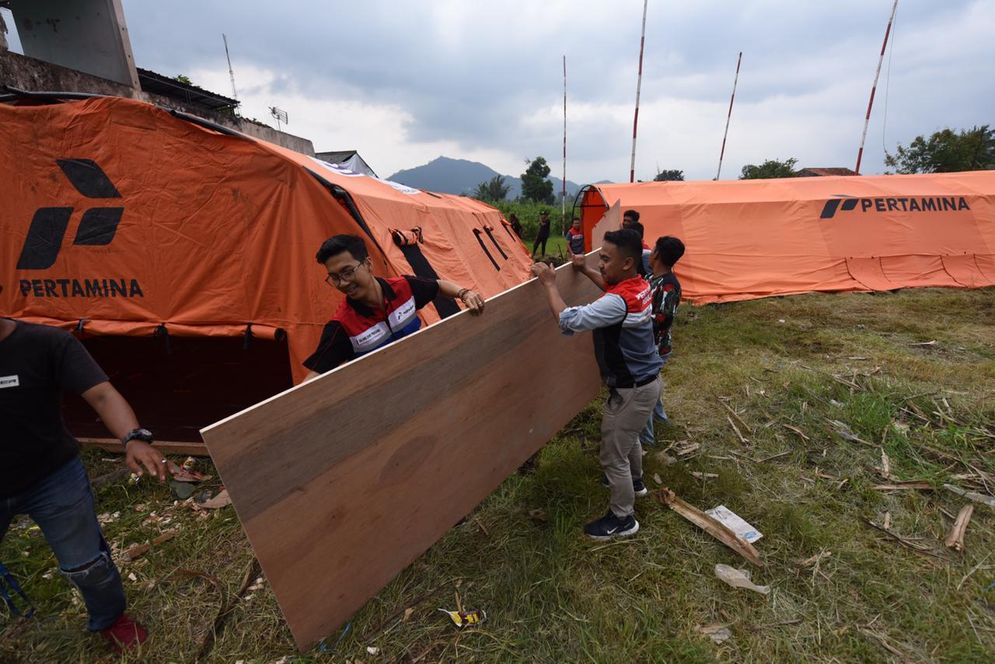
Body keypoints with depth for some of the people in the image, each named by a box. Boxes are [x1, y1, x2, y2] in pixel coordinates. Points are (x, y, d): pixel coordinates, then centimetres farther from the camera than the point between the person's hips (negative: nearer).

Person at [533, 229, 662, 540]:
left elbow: (568, 320, -36)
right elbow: (611, 287, 22)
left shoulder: (619, 302, -33)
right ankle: (635, 482, 57)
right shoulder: (639, 284, -3)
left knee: (613, 455, 7)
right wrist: (585, 270, 15)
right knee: (628, 437, 32)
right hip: (644, 379, 10)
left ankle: (622, 519, 27)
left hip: (632, 389, -10)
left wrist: (550, 283, -23)